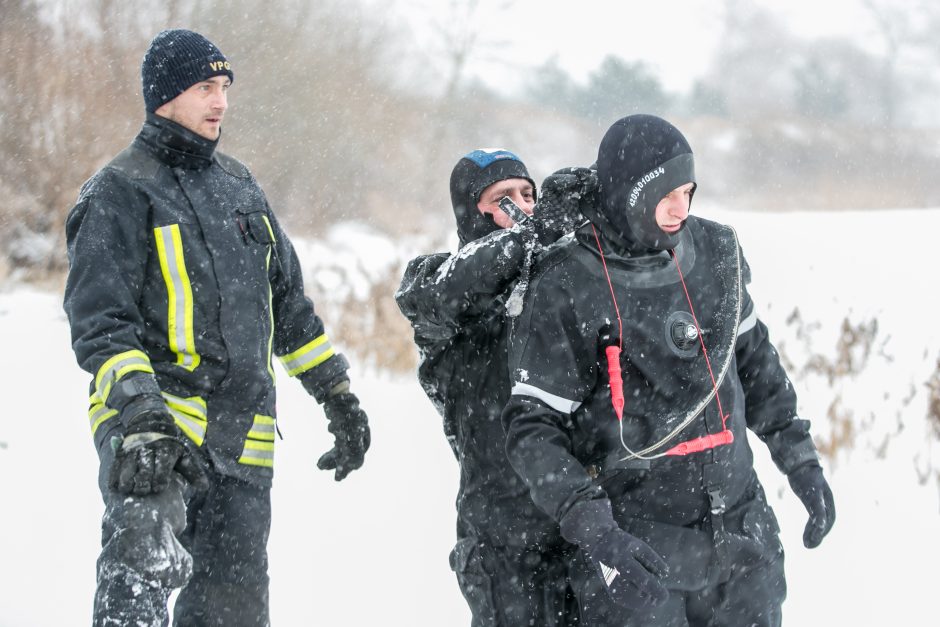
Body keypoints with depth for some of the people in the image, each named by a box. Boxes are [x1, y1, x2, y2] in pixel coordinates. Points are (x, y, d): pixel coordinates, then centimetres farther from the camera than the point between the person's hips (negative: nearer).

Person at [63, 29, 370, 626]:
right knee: (145, 561, -32)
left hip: (242, 438, 7)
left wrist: (338, 394, 22)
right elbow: (100, 322, -13)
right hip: (152, 423, -7)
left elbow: (289, 302, 26)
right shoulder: (120, 193, -4)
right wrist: (142, 417, -26)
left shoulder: (238, 185, 18)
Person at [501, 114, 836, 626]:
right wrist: (589, 524, -22)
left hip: (741, 533, 5)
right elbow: (531, 426, -11)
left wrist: (800, 459, 16)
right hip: (636, 548, -5)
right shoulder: (565, 291, -11)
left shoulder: (715, 251, 4)